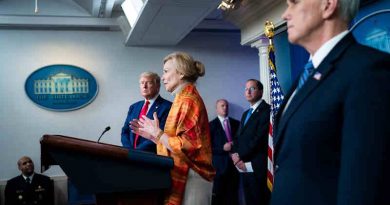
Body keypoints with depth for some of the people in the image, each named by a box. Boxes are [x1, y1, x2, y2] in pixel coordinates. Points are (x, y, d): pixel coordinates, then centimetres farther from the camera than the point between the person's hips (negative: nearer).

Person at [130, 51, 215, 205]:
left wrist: (157, 133, -13)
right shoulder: (183, 99, 14)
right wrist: (151, 135, 10)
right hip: (184, 175, 9)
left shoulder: (188, 100, -15)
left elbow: (185, 146, -23)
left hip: (190, 178, -9)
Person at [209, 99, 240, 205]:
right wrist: (222, 148, -14)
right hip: (220, 164, -3)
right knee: (218, 196, -1)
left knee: (233, 195, 5)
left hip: (234, 162, 3)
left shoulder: (236, 123, 13)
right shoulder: (211, 125, 2)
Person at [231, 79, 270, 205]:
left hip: (257, 168, -8)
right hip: (243, 167, 8)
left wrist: (240, 156, -11)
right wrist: (235, 154, -2)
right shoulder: (245, 114, 21)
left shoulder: (266, 110, -7)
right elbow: (238, 138, 17)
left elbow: (260, 138, -16)